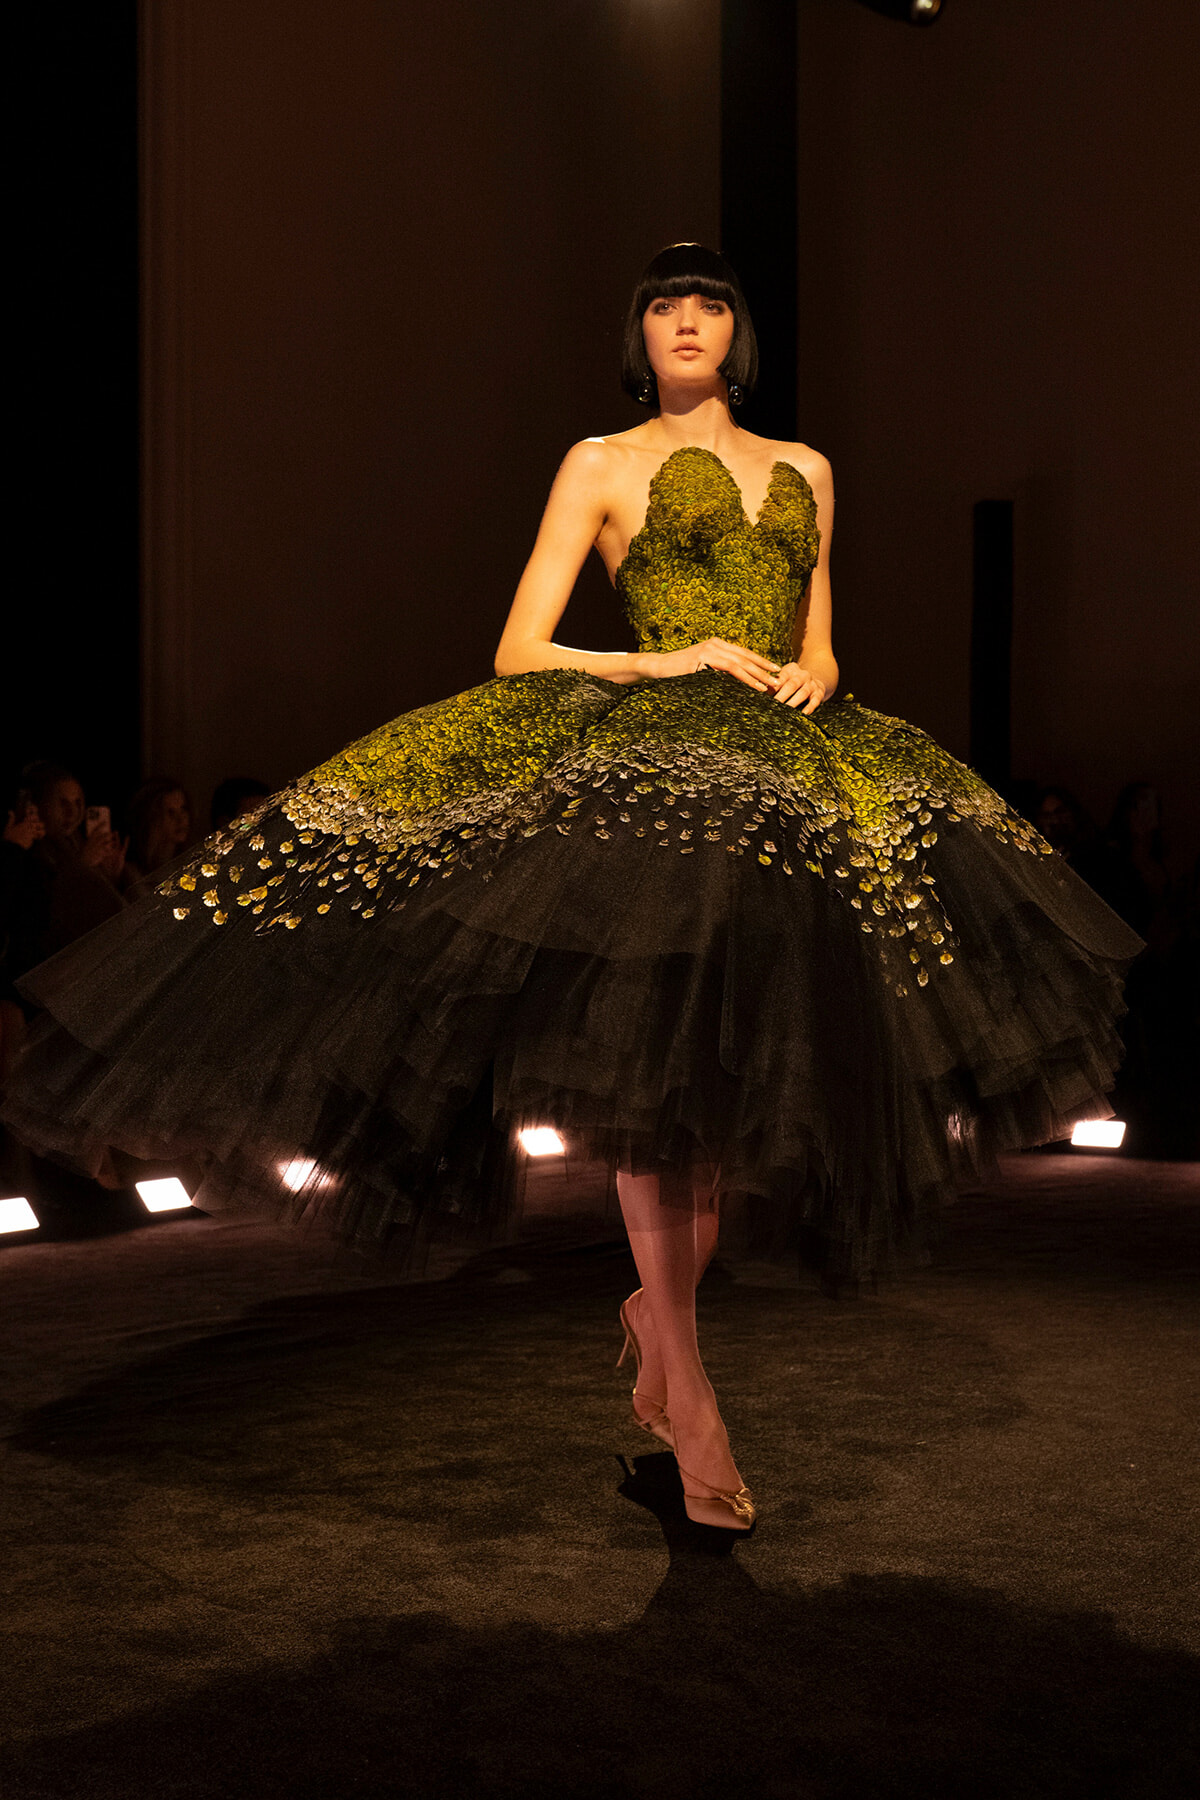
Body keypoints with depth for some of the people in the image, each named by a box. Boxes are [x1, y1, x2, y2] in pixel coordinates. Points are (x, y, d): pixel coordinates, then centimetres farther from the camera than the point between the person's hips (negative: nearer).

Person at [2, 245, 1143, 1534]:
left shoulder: (804, 471, 24)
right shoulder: (601, 466, 12)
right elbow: (519, 655, 5)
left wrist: (813, 676, 2)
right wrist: (671, 664, -7)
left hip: (785, 771, 5)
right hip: (645, 754, -4)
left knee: (742, 1075, -7)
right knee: (655, 1055, -19)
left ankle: (655, 1304, 15)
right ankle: (685, 1392, -16)